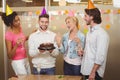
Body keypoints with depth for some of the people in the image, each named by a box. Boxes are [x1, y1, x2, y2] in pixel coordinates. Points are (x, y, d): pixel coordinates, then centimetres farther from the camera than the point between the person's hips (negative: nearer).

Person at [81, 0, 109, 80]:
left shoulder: (101, 34, -17)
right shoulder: (90, 31, 10)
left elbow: (100, 56, -20)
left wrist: (93, 72, -20)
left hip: (94, 72, -8)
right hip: (86, 70, 8)